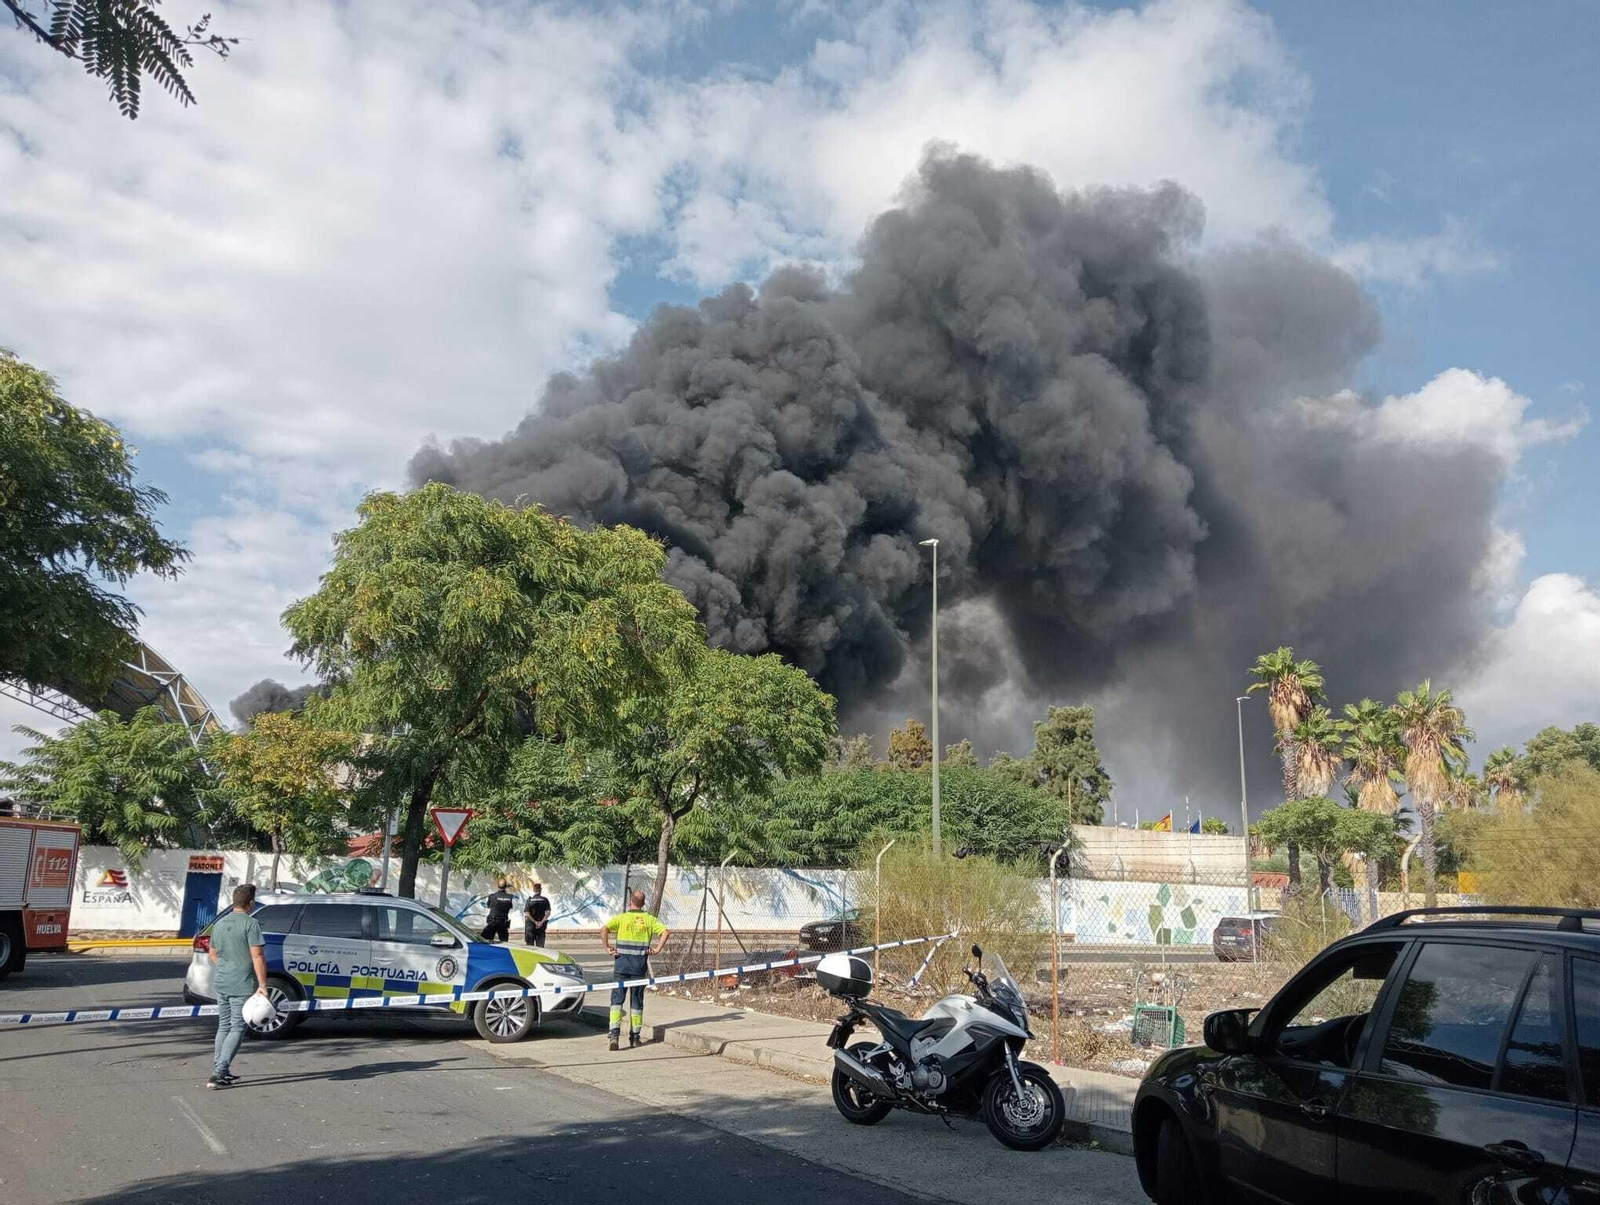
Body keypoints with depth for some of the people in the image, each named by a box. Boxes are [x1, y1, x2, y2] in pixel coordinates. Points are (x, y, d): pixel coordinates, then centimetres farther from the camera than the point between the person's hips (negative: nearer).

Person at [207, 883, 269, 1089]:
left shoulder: (220, 924, 10)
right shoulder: (251, 924, -14)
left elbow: (213, 953, 21)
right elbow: (257, 956, -19)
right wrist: (262, 984, -18)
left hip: (220, 984, 7)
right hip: (242, 985, -7)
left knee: (223, 1026, 17)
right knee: (237, 1029, -1)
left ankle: (220, 1071, 21)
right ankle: (218, 1073, -7)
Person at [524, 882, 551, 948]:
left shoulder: (529, 900, -4)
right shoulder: (545, 900, 0)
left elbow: (527, 914, -12)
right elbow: (548, 913, -9)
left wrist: (535, 922, -10)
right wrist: (541, 922, -10)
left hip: (530, 925, -1)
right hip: (541, 926, 1)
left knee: (530, 947, 6)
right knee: (540, 946, 4)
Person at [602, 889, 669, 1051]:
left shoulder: (621, 918, 1)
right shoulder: (649, 919, 5)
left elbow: (604, 930, -14)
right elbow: (666, 932, -6)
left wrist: (607, 948, -7)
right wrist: (658, 949, -4)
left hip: (622, 963, -1)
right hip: (640, 965, 1)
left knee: (617, 998, 2)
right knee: (637, 1000, 11)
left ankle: (615, 1033, -14)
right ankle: (635, 1036, 16)